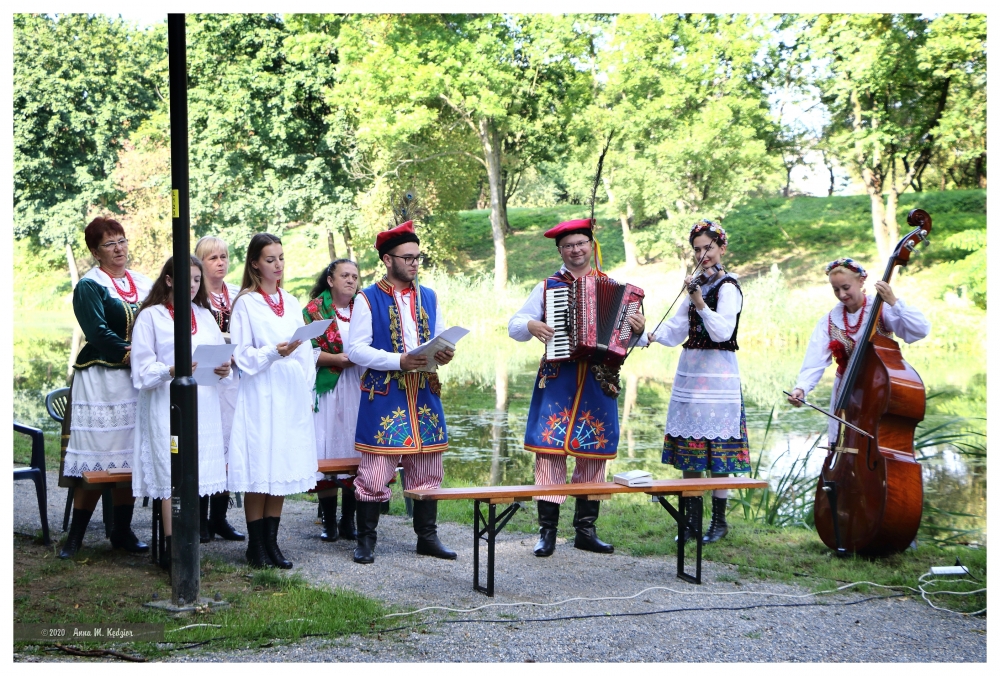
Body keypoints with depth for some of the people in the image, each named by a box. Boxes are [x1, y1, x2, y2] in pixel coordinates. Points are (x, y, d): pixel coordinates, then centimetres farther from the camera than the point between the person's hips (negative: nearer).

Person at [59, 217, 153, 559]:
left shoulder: (144, 284, 15)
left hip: (139, 379, 5)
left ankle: (122, 531, 14)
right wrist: (128, 355, -19)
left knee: (130, 456, 5)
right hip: (101, 380, -5)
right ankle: (75, 535, 3)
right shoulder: (89, 286, -2)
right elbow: (98, 331, -12)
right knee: (96, 457, -5)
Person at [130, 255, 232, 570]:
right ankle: (171, 549, -5)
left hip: (204, 407, 5)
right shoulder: (150, 317, 0)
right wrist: (171, 371, -23)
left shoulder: (205, 316, 16)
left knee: (195, 476, 4)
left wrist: (224, 370, -7)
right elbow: (142, 370, -6)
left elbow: (221, 356, 15)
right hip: (167, 407, -5)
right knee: (171, 476, -8)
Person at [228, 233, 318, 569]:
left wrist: (308, 391, 10)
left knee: (283, 469, 7)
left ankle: (271, 541, 14)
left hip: (292, 397, 5)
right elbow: (242, 355, -7)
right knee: (259, 472, -3)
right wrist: (274, 352, -21)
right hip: (260, 397, -5)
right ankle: (256, 545, 6)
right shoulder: (246, 303, -2)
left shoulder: (291, 303, 14)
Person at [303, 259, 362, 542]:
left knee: (356, 450, -1)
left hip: (358, 390, 3)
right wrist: (336, 359, -16)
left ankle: (348, 520, 8)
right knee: (326, 451, -5)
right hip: (327, 390, -3)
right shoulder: (315, 309, 3)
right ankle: (329, 521, 4)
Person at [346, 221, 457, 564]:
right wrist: (400, 362, -20)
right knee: (376, 470, -5)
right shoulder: (368, 299, -2)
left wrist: (445, 353, -4)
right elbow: (355, 349, -9)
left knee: (427, 469, 9)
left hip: (424, 394, 5)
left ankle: (427, 537, 19)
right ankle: (366, 540, 5)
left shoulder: (428, 297, 15)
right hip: (384, 395, -5)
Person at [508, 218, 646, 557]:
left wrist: (638, 330, -12)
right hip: (557, 380, -1)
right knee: (550, 448, -7)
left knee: (593, 453, 5)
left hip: (598, 381, 2)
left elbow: (630, 337, 10)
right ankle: (547, 531, 0)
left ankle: (586, 530, 15)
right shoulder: (548, 287, 8)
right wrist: (531, 327, -12)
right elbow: (514, 325, 9)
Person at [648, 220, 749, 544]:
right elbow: (677, 327, 17)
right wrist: (651, 335, 0)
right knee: (688, 445, 8)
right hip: (690, 372, 8)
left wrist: (699, 302, -27)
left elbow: (722, 331, -20)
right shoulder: (699, 283, 16)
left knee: (715, 449, -4)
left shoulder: (727, 287, -8)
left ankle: (719, 520, 6)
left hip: (716, 374, -8)